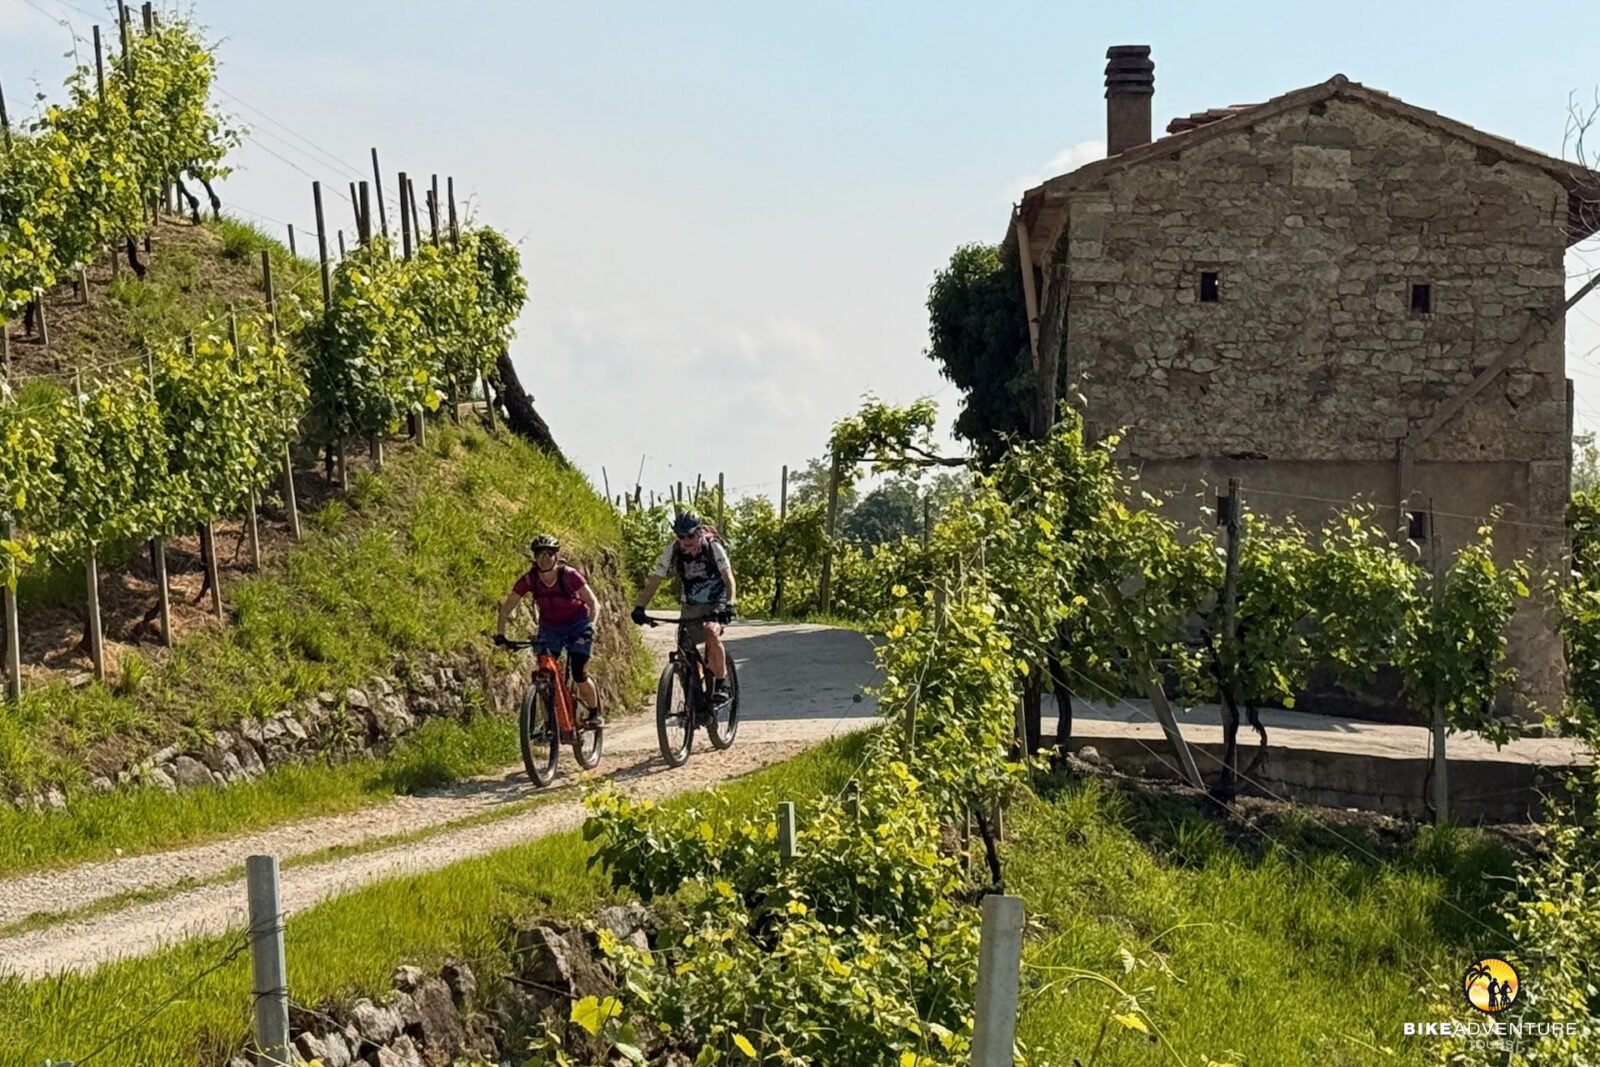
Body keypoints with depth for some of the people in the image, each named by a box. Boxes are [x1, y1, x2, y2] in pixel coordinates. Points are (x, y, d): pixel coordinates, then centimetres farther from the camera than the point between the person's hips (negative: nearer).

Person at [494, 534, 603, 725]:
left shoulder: (569, 575, -24)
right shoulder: (529, 579, -17)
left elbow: (593, 603, -23)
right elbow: (506, 608, -9)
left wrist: (591, 625, -38)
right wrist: (500, 634, -20)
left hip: (577, 625, -3)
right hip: (549, 628, 3)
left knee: (579, 674, -11)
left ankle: (595, 712, 12)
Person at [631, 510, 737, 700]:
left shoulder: (713, 547, -18)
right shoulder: (672, 550, -12)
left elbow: (728, 576, -26)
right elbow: (655, 579, -11)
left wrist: (729, 604, -42)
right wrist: (639, 607, -21)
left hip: (715, 605, -3)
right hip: (690, 607, 3)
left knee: (712, 634, -30)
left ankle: (721, 683, -17)